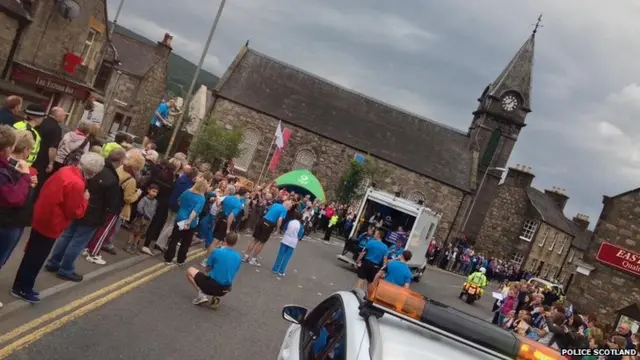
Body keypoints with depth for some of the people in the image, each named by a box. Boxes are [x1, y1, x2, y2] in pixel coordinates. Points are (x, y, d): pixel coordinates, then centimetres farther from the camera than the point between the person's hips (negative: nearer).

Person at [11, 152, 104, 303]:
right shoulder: (76, 184, -29)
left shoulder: (65, 170, -1)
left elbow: (47, 188, 15)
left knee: (32, 255, 22)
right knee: (36, 258, 8)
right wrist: (85, 199, -7)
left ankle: (20, 285, 36)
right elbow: (75, 213, -21)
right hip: (50, 225, -9)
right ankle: (23, 289, 22)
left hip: (40, 218, 9)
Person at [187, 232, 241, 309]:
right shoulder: (238, 257, 1)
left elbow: (207, 269, 3)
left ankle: (201, 294, 1)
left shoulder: (216, 251, -12)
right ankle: (216, 297, 11)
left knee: (190, 271, 15)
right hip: (224, 290, 5)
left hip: (212, 285, -5)